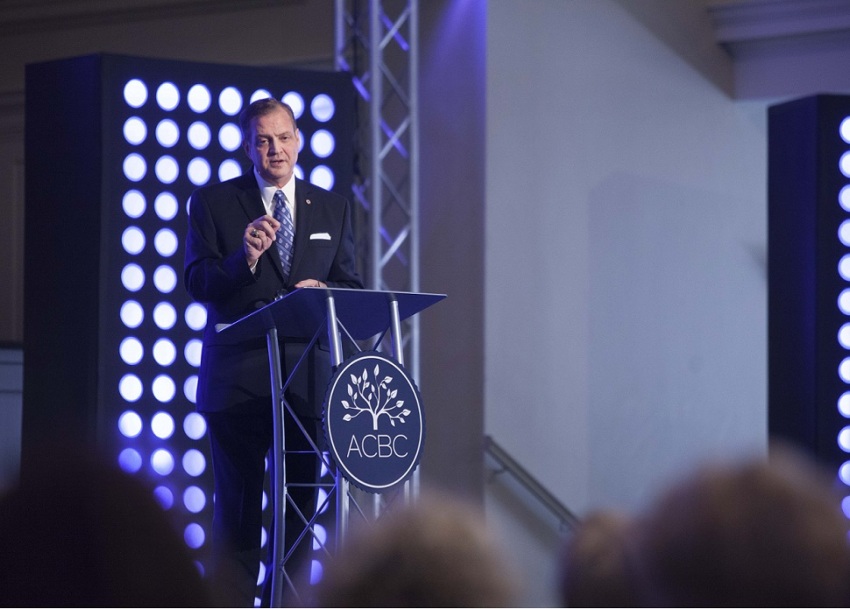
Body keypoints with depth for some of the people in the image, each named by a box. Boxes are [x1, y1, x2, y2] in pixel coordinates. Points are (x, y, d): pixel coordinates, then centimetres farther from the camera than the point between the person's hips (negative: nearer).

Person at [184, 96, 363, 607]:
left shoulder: (333, 208, 15)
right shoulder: (214, 202, 6)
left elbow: (351, 287, 13)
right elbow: (198, 283, -3)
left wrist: (323, 293, -9)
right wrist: (244, 257, -22)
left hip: (306, 373, 3)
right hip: (237, 376, -2)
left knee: (299, 502, 2)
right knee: (237, 504, -3)